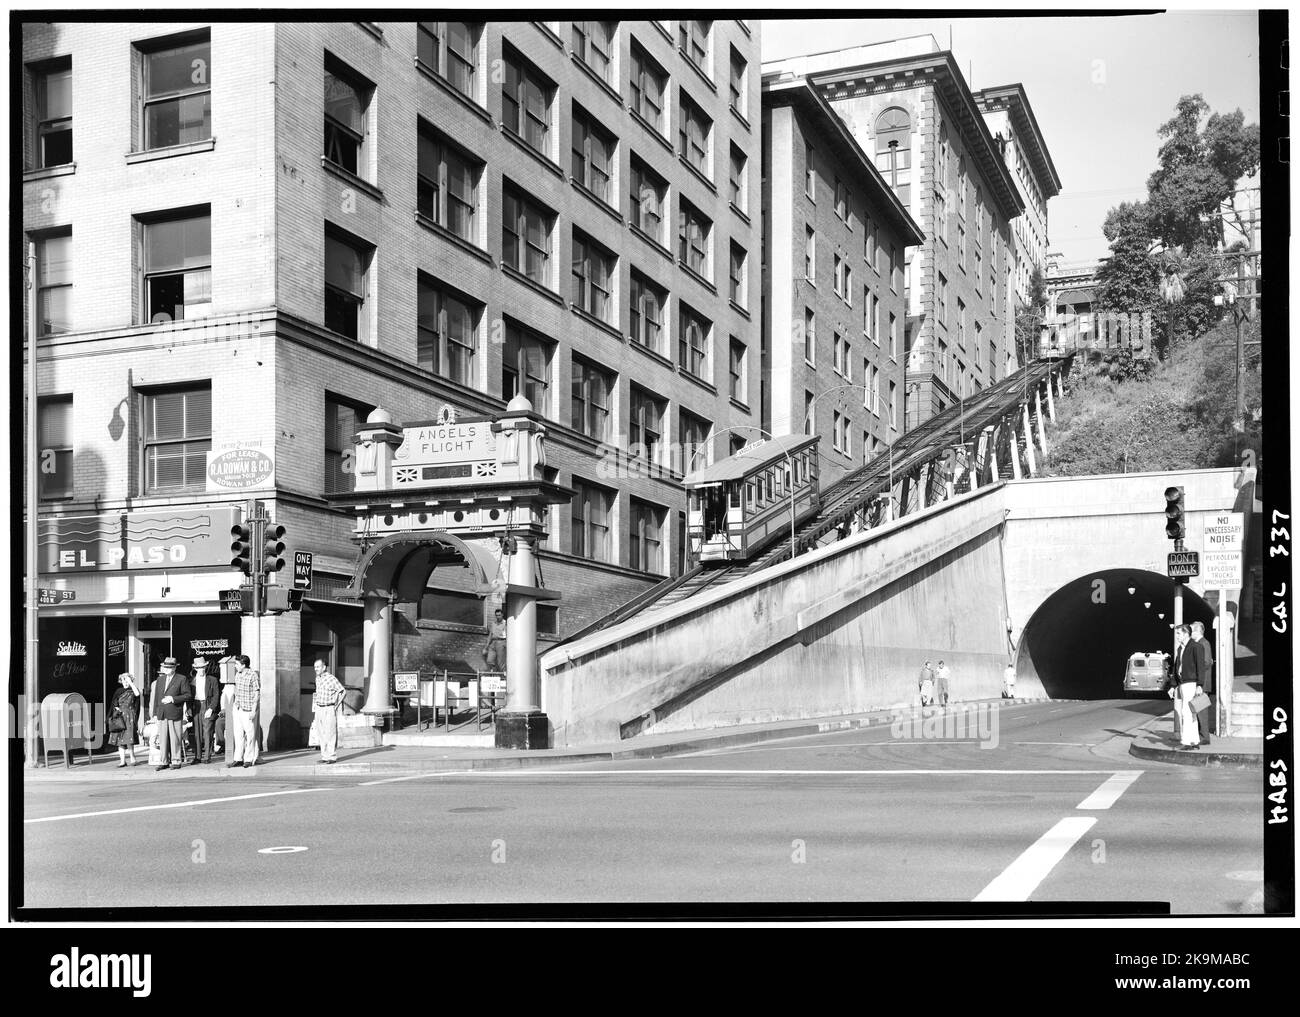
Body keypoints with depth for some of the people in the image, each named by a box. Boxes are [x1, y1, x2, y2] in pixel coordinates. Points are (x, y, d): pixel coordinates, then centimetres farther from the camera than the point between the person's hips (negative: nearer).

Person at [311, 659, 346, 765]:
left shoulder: (331, 679, -12)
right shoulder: (317, 679, 10)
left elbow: (342, 691, -6)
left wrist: (337, 706, -9)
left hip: (329, 709, -7)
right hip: (319, 709, 7)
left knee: (330, 734, -7)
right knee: (321, 734, 6)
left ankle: (332, 756, -4)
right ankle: (324, 756, 10)